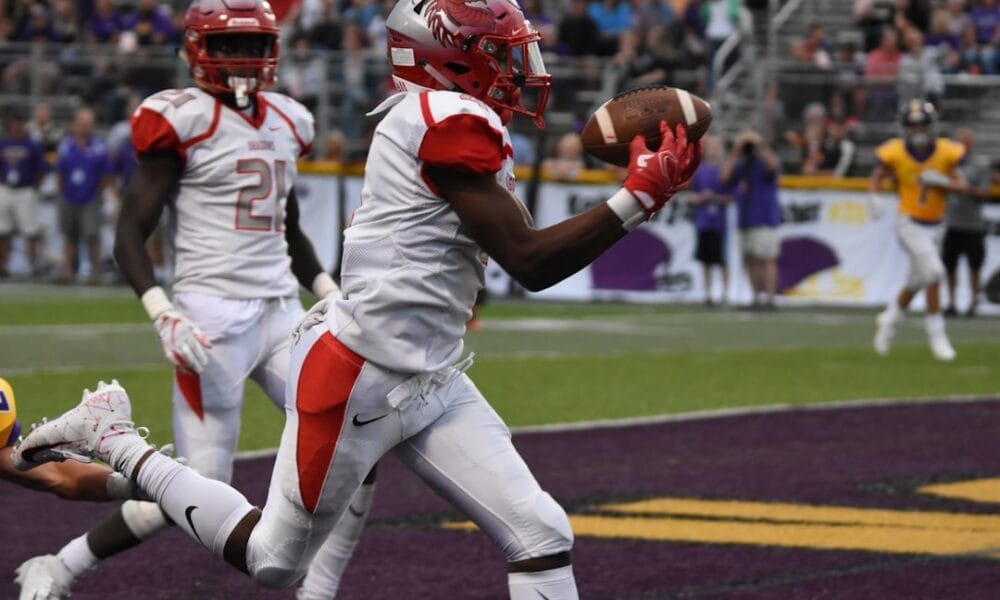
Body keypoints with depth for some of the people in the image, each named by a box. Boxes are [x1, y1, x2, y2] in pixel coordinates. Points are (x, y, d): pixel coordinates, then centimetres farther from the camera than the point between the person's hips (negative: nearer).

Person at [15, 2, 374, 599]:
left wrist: (332, 294, 16)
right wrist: (164, 314, -22)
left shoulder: (287, 123, 13)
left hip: (283, 315, 7)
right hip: (214, 319, -7)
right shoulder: (183, 121, -8)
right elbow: (130, 236, -9)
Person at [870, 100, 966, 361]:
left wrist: (941, 181, -24)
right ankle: (936, 332, -9)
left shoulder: (945, 152, -8)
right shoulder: (896, 153, -12)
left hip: (936, 225, 4)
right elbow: (877, 176, 3)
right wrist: (874, 197, -16)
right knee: (933, 271, -20)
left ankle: (889, 319, 41)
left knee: (917, 280, 17)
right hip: (910, 223, -4)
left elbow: (960, 183, -5)